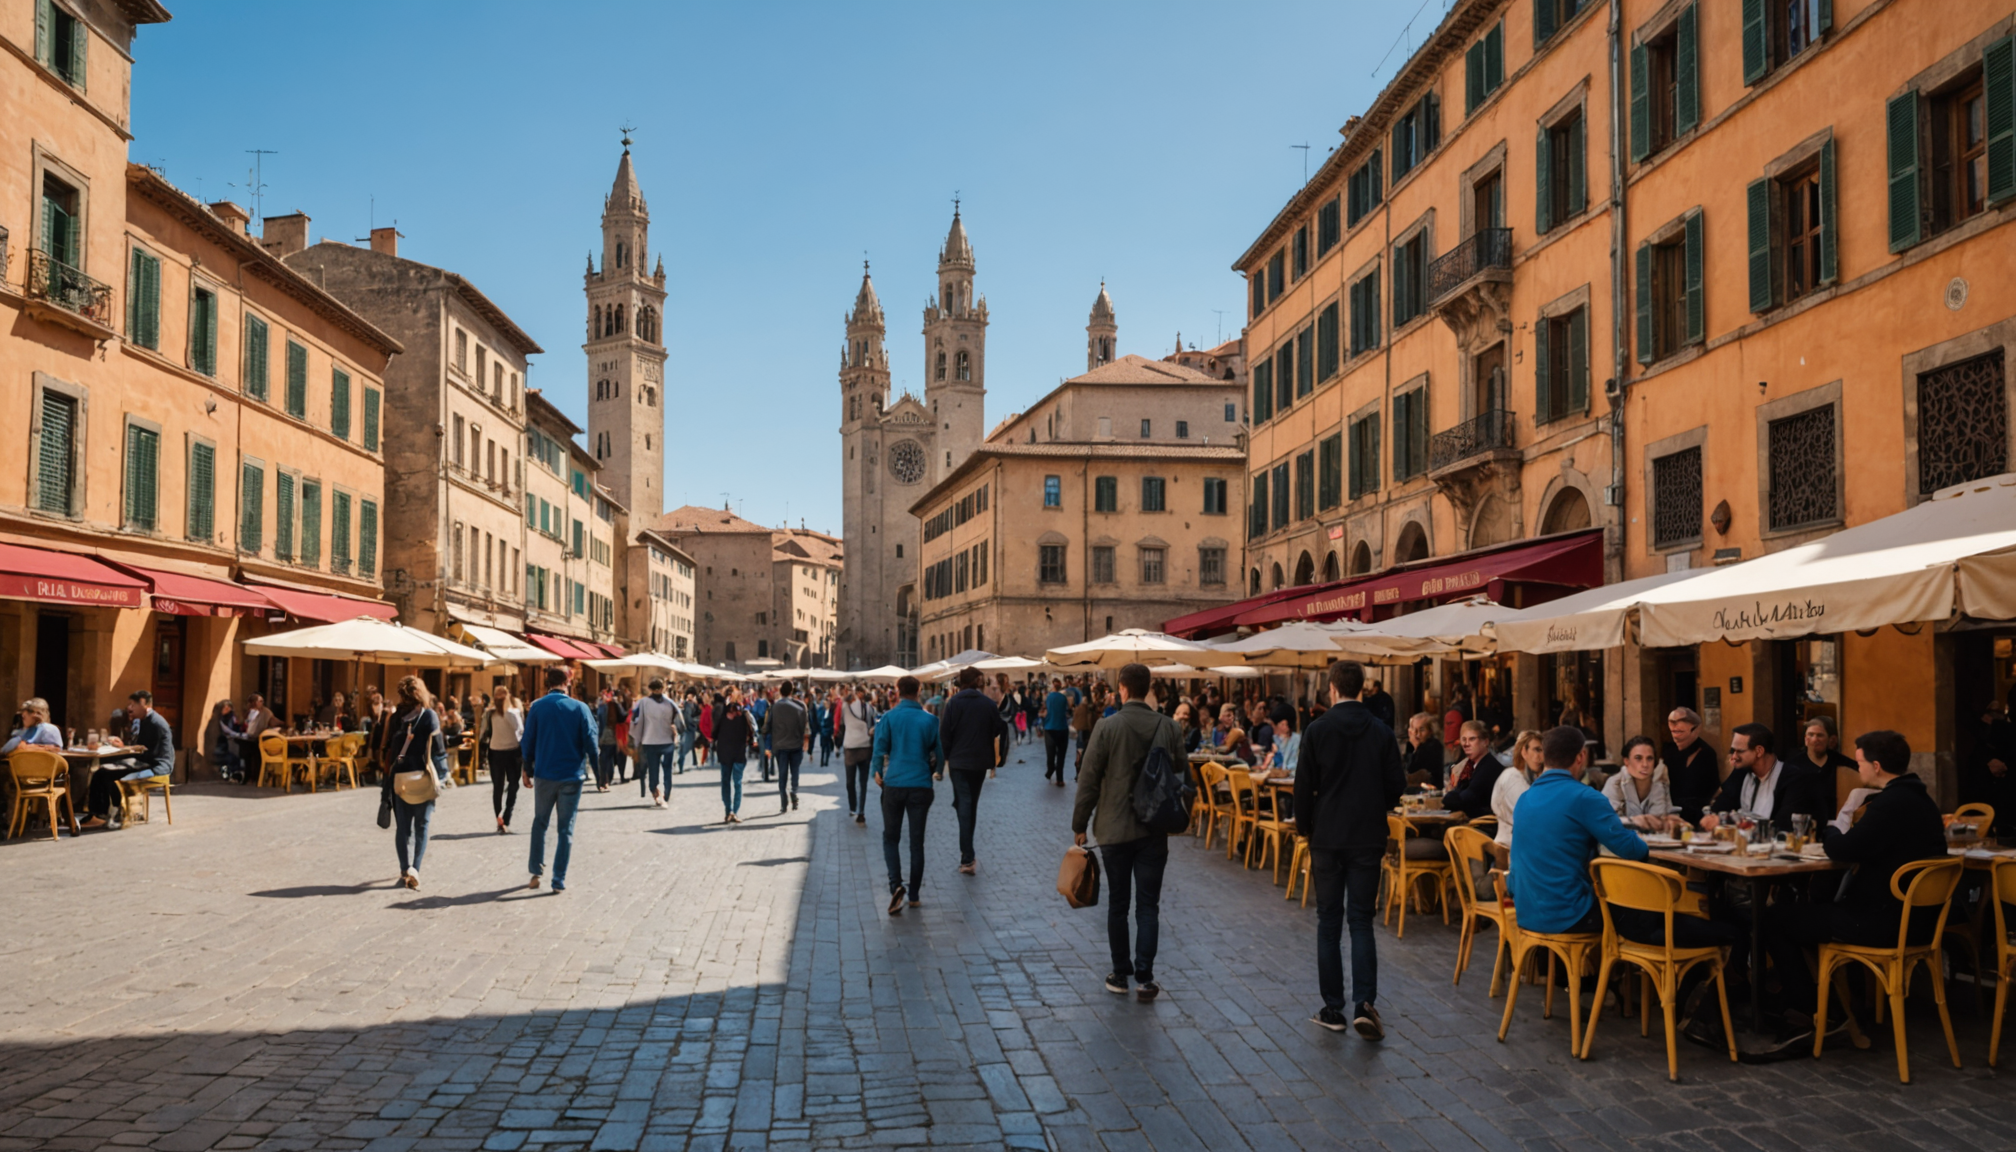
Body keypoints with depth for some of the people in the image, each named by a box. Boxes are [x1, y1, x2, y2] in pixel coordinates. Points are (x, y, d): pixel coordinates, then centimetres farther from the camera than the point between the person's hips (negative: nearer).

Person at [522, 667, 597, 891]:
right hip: (572, 776, -1)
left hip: (544, 775, 1)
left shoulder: (537, 707, -3)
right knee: (566, 829, 7)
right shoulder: (580, 708, -5)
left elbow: (527, 742, 0)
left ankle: (536, 872, 13)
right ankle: (559, 880, 6)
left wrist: (527, 770, 12)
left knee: (540, 823, 19)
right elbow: (591, 742, -6)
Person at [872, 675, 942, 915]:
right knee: (917, 841, 10)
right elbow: (937, 753, 4)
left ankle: (896, 885, -10)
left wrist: (878, 773, 12)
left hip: (894, 785, -1)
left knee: (890, 838, 11)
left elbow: (879, 750, -5)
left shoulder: (889, 718, -6)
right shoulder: (930, 720, -2)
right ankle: (914, 895, 15)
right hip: (922, 786, 1)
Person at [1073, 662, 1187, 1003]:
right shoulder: (1169, 727, -3)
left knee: (1118, 904, 11)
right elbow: (1179, 776, 7)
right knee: (1148, 906, 5)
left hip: (1115, 829, -1)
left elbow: (1089, 780, -9)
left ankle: (1121, 974, 18)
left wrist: (1080, 825, 1)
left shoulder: (1106, 727, -11)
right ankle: (1144, 978, 2)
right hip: (1155, 830, 2)